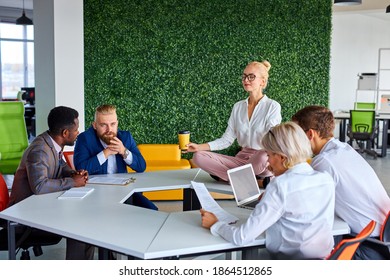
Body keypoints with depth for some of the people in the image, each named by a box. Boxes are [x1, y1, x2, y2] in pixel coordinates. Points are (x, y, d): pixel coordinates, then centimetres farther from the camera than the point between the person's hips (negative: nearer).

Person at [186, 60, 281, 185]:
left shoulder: (273, 106, -1)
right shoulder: (238, 107, 13)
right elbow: (226, 139, 9)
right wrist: (199, 147, -2)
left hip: (262, 160, -5)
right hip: (241, 158, 5)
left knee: (263, 156, -42)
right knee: (199, 156, -16)